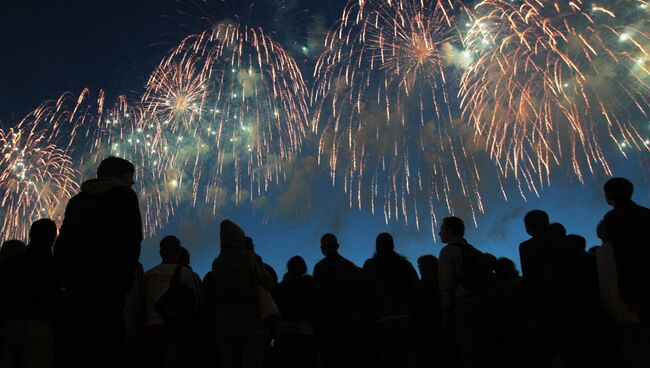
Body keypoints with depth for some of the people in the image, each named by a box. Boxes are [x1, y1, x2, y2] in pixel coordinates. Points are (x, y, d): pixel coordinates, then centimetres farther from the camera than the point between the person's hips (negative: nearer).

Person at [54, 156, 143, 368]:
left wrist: (64, 279, 17)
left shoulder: (78, 200, 20)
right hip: (107, 286, -6)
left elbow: (61, 245, 16)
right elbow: (132, 242, -6)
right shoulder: (125, 196, 4)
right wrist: (127, 281, 0)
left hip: (73, 285, 6)